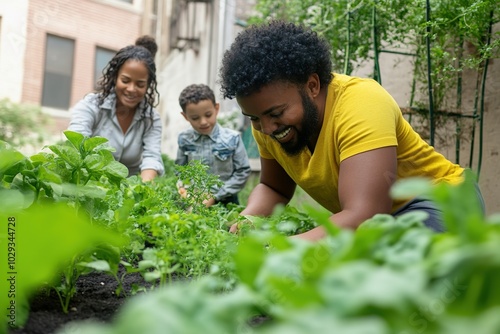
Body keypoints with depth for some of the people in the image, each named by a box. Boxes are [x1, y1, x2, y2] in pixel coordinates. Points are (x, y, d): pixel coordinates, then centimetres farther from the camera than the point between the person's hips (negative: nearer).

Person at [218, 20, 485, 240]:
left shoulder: (360, 104, -30)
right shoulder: (268, 116, -11)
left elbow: (363, 218, -38)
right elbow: (273, 188, 3)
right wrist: (246, 222, -16)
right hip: (359, 217, 6)